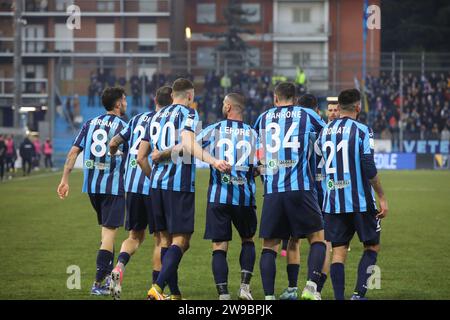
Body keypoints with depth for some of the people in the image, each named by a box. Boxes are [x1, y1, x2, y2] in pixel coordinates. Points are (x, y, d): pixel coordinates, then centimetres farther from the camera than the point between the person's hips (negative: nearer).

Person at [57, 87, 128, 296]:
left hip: (91, 185, 6)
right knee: (109, 233, -3)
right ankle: (98, 283, -8)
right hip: (113, 186, -6)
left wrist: (64, 180, 5)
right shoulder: (122, 126, -6)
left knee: (106, 229, 21)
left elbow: (73, 152, 3)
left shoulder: (90, 124, 8)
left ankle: (109, 275, 23)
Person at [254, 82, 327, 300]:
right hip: (301, 188, -2)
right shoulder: (307, 116, 7)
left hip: (272, 190, 2)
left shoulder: (263, 118, 14)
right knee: (317, 238, 8)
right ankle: (311, 286, -11)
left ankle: (269, 296, 0)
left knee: (269, 245, 8)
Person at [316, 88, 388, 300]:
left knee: (338, 251, 6)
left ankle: (339, 298, -2)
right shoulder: (362, 131, -8)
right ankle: (359, 294, -4)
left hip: (332, 202, 4)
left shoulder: (324, 132, 8)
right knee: (372, 247, 10)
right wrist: (382, 197, -6)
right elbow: (369, 168, -13)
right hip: (360, 201, -4)